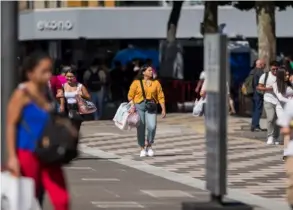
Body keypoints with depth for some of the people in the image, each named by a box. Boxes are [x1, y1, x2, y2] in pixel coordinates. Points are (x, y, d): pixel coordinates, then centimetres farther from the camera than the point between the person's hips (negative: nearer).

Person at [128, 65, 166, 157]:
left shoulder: (156, 83, 8)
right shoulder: (136, 83, 2)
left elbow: (160, 96, 7)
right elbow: (130, 96, 0)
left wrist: (163, 109, 2)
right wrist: (132, 106, -12)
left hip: (151, 107, 1)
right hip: (139, 106, -1)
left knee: (152, 127, -16)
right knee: (141, 128, 3)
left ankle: (149, 145, 6)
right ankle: (142, 148, 16)